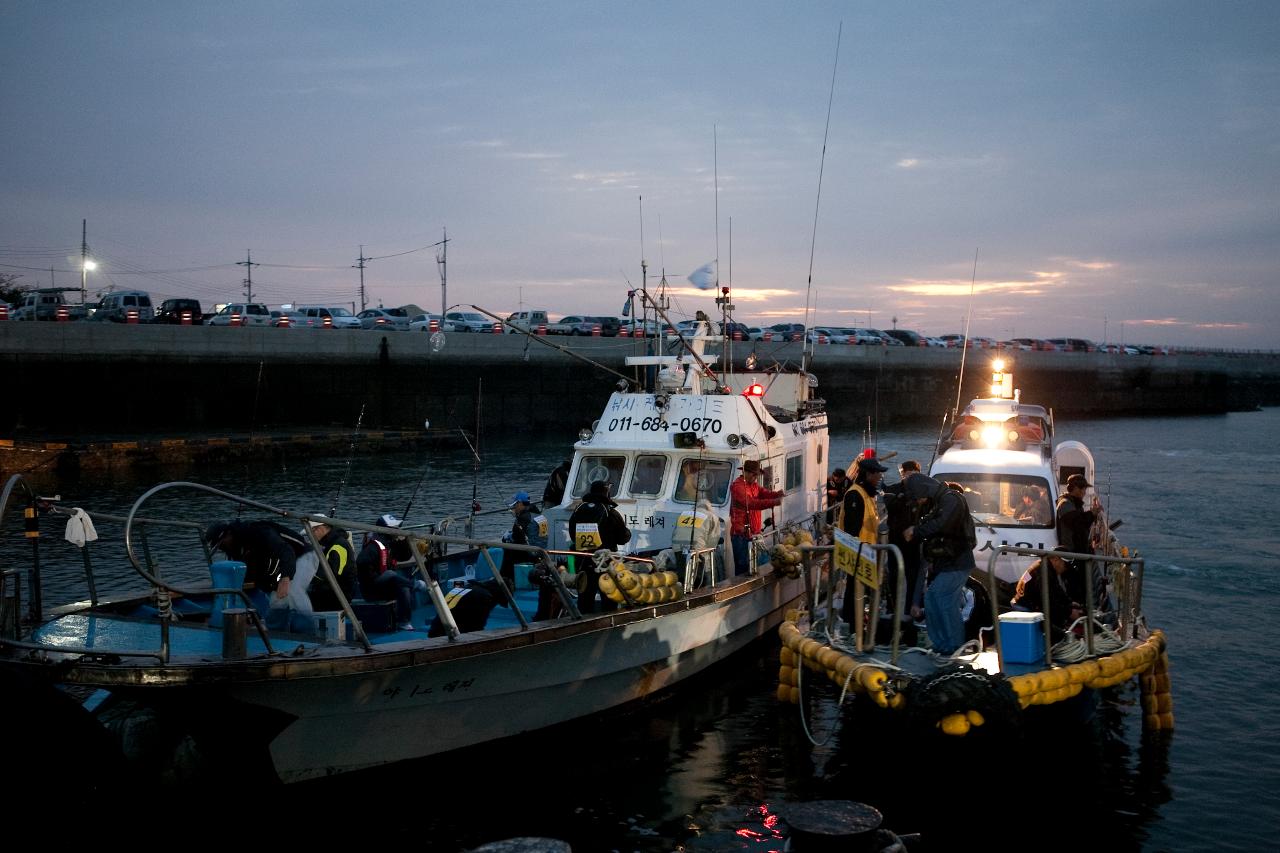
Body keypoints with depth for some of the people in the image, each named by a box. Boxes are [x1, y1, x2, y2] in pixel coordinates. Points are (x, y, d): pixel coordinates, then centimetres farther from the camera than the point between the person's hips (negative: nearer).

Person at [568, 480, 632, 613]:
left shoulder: (578, 512, 3)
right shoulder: (611, 513, -11)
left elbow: (572, 537, 12)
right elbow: (624, 538, -5)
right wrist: (627, 529, 16)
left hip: (582, 564, 4)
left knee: (585, 598, 12)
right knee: (609, 600, 4)